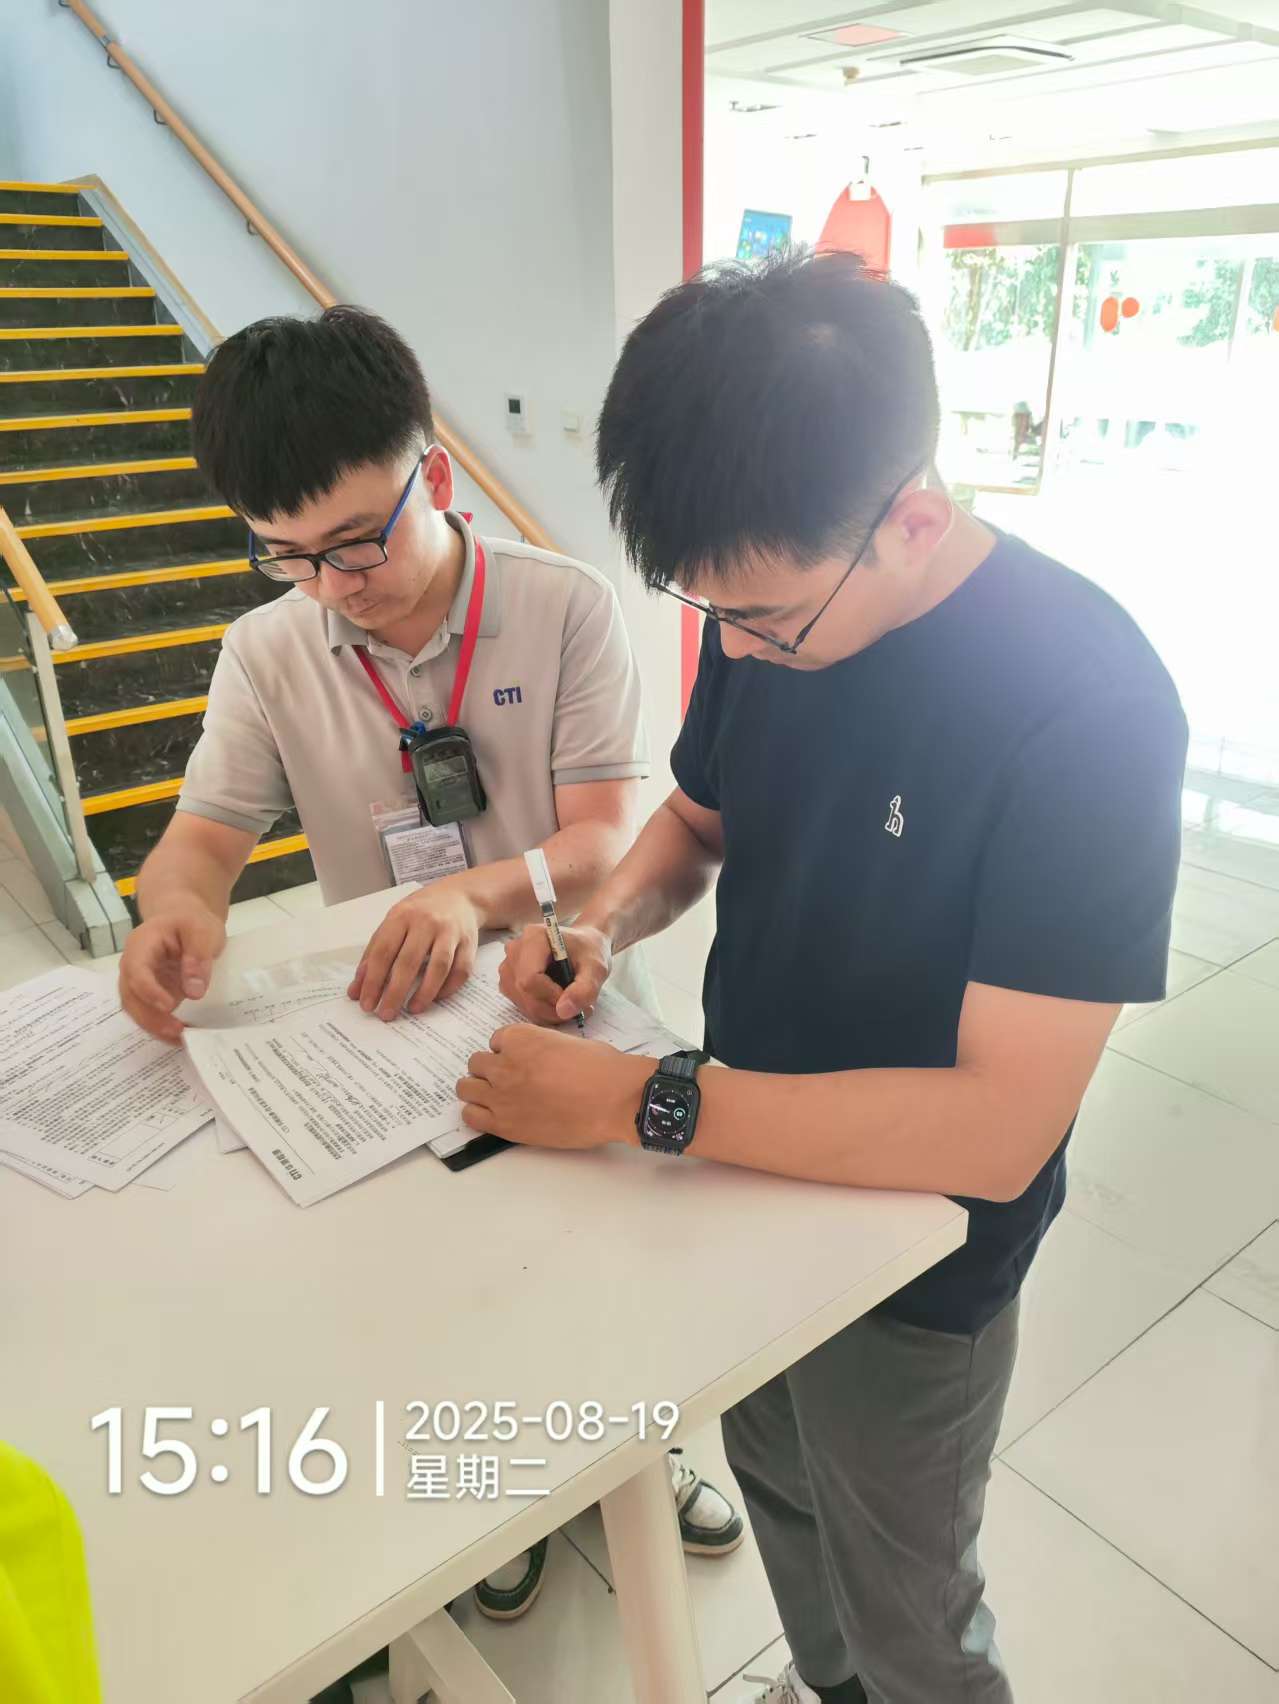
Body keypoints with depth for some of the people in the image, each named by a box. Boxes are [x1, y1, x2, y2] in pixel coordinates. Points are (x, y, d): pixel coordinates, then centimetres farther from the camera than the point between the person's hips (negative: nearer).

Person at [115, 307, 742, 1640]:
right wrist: (175, 908, -27)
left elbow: (606, 837, -16)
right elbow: (201, 837, -3)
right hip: (384, 1029, 2)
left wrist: (478, 891, -36)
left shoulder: (566, 608, -11)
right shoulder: (268, 653, -2)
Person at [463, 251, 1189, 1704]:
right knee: (774, 1489, 32)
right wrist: (604, 923, -14)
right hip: (749, 1166, 6)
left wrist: (641, 1101, -32)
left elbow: (996, 1131, -32)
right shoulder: (765, 604, -11)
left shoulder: (1085, 701, -30)